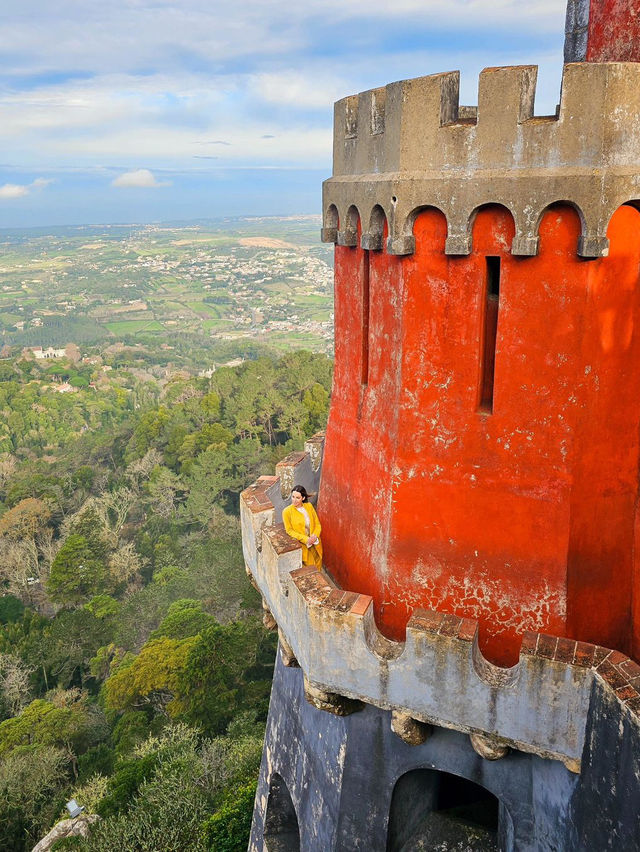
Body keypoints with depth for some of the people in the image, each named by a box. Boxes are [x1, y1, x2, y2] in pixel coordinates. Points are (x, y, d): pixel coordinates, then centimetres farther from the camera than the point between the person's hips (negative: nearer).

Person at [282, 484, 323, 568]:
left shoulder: (309, 506, 1)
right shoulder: (287, 511, -10)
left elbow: (317, 524, 3)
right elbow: (289, 530, -10)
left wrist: (315, 536, -16)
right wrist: (305, 539, -20)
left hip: (315, 544, 4)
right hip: (301, 545, -4)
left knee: (317, 569, 13)